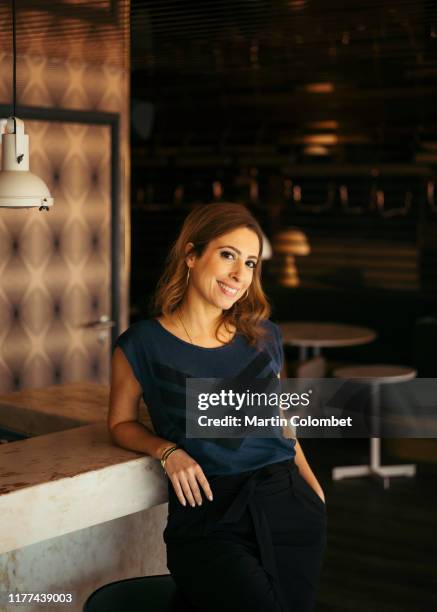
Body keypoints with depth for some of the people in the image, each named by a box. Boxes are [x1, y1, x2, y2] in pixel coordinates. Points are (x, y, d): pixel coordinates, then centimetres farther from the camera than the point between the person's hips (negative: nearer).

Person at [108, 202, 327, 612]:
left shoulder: (263, 336, 10)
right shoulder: (142, 345, -2)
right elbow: (122, 423, 11)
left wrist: (312, 486, 8)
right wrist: (168, 451, -7)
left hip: (289, 505, 4)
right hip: (206, 521, -4)